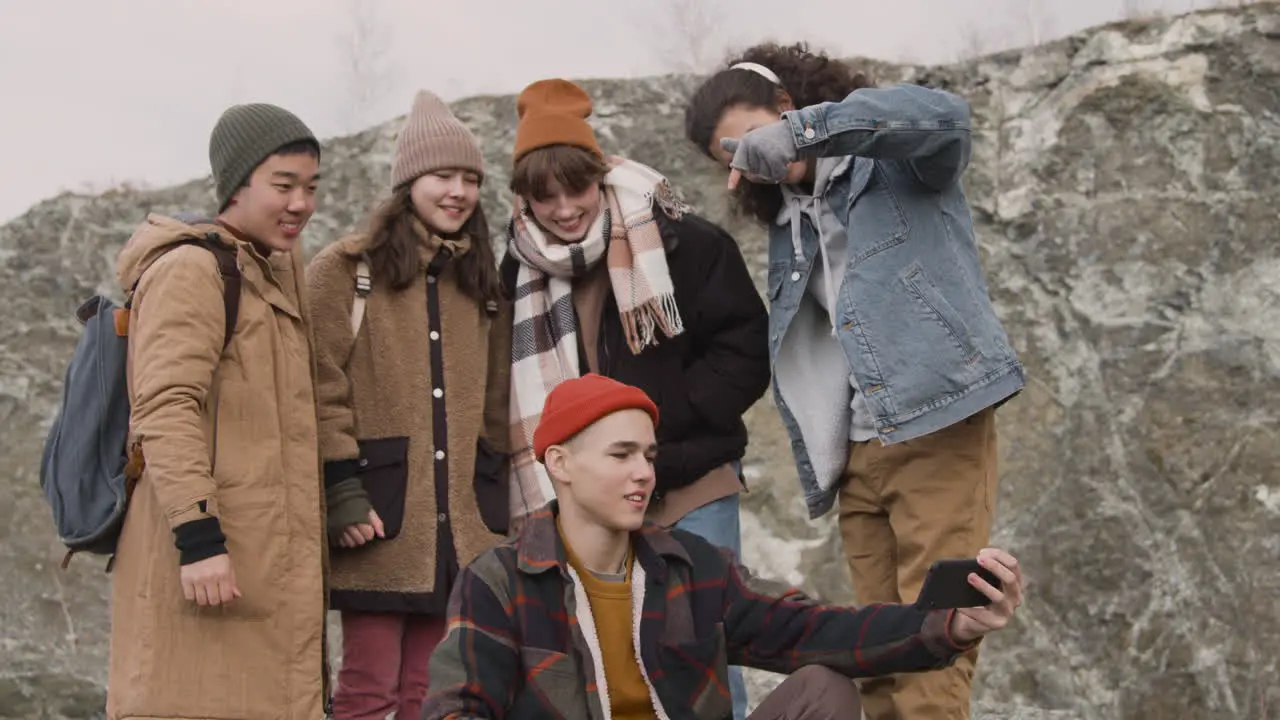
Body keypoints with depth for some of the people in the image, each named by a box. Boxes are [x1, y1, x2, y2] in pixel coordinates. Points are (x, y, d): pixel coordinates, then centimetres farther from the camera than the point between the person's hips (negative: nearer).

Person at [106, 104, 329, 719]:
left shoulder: (276, 272, 22)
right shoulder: (191, 270, -8)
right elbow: (165, 409, -18)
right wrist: (198, 536, -25)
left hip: (267, 558, 9)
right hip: (209, 551, -9)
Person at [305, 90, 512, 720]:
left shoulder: (481, 283, 18)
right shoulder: (346, 270, -1)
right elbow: (322, 389, -7)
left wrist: (495, 502, 16)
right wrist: (342, 489, -14)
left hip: (459, 523, 5)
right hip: (381, 517, -5)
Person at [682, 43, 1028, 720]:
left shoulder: (896, 161, 1)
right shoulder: (785, 226, 19)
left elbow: (943, 116, -23)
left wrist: (798, 131, -25)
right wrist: (818, 465, 9)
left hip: (938, 428, -6)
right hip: (855, 454, 7)